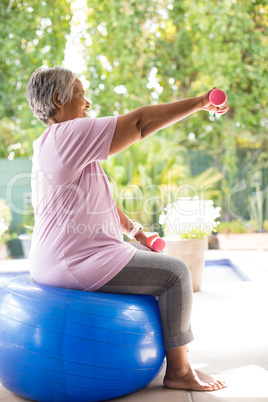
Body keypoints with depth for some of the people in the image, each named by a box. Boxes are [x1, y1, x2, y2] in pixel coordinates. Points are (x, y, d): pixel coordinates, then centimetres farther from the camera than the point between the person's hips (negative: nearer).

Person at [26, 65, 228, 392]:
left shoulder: (50, 144, 17)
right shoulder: (70, 134, -17)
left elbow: (98, 200, 19)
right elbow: (140, 122, -19)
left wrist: (132, 228, 16)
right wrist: (200, 103, -11)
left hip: (60, 257, 11)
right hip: (74, 263, -11)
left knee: (149, 256, 23)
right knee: (175, 273, -5)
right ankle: (178, 371, 6)